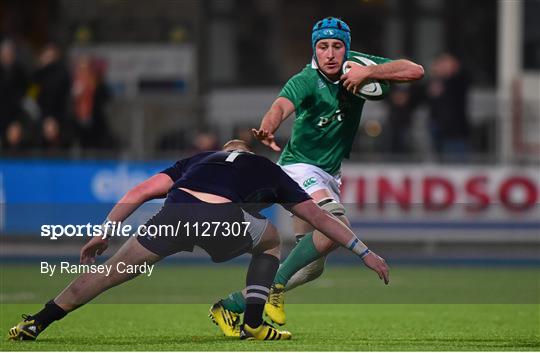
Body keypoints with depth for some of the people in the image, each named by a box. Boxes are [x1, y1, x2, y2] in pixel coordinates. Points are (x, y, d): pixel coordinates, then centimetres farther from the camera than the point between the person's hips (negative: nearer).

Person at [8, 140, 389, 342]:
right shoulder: (268, 171, 36)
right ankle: (253, 324, 22)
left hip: (174, 213, 2)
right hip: (220, 219, -2)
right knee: (270, 239, 31)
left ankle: (36, 324, 12)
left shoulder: (197, 160, 39)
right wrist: (365, 251, 47)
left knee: (111, 273, 14)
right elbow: (319, 216, 39)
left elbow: (140, 192, 26)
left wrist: (104, 232, 27)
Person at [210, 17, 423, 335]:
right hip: (300, 166, -7)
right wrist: (267, 130, -64)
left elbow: (415, 71, -11)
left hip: (329, 176, 7)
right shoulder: (306, 81, -20)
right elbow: (282, 106, -41)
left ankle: (232, 306, 17)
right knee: (337, 224, -33)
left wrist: (367, 73, -25)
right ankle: (276, 284, -20)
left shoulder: (357, 66, -4)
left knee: (313, 267, 8)